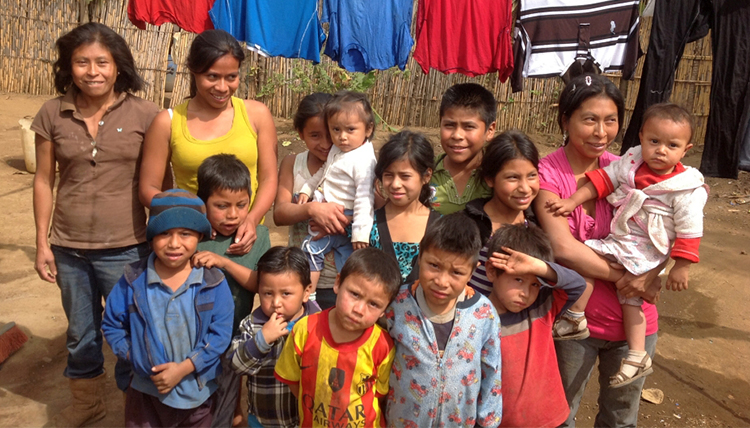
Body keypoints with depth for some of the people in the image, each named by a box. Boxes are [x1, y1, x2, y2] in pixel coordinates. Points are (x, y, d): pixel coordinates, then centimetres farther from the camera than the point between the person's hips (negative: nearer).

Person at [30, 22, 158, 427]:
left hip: (125, 249, -3)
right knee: (80, 332, 21)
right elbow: (44, 181, 3)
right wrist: (42, 244, 3)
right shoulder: (52, 114, -2)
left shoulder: (144, 114, -9)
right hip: (68, 247, 3)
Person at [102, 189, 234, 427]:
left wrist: (184, 368, -18)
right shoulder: (134, 280, -9)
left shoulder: (213, 282, -14)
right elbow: (112, 325, 1)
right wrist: (133, 357, -10)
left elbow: (220, 332, -14)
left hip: (197, 389, 0)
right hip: (146, 390, 1)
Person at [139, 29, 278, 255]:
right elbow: (148, 189, 3)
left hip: (245, 239, 1)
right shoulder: (168, 122, 1)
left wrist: (252, 219, -14)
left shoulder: (257, 114, 3)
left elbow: (268, 179, 3)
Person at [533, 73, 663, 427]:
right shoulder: (548, 173, -14)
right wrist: (622, 276, -20)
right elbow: (563, 247, -23)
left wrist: (653, 272, -18)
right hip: (575, 320, -3)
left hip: (634, 320, 4)